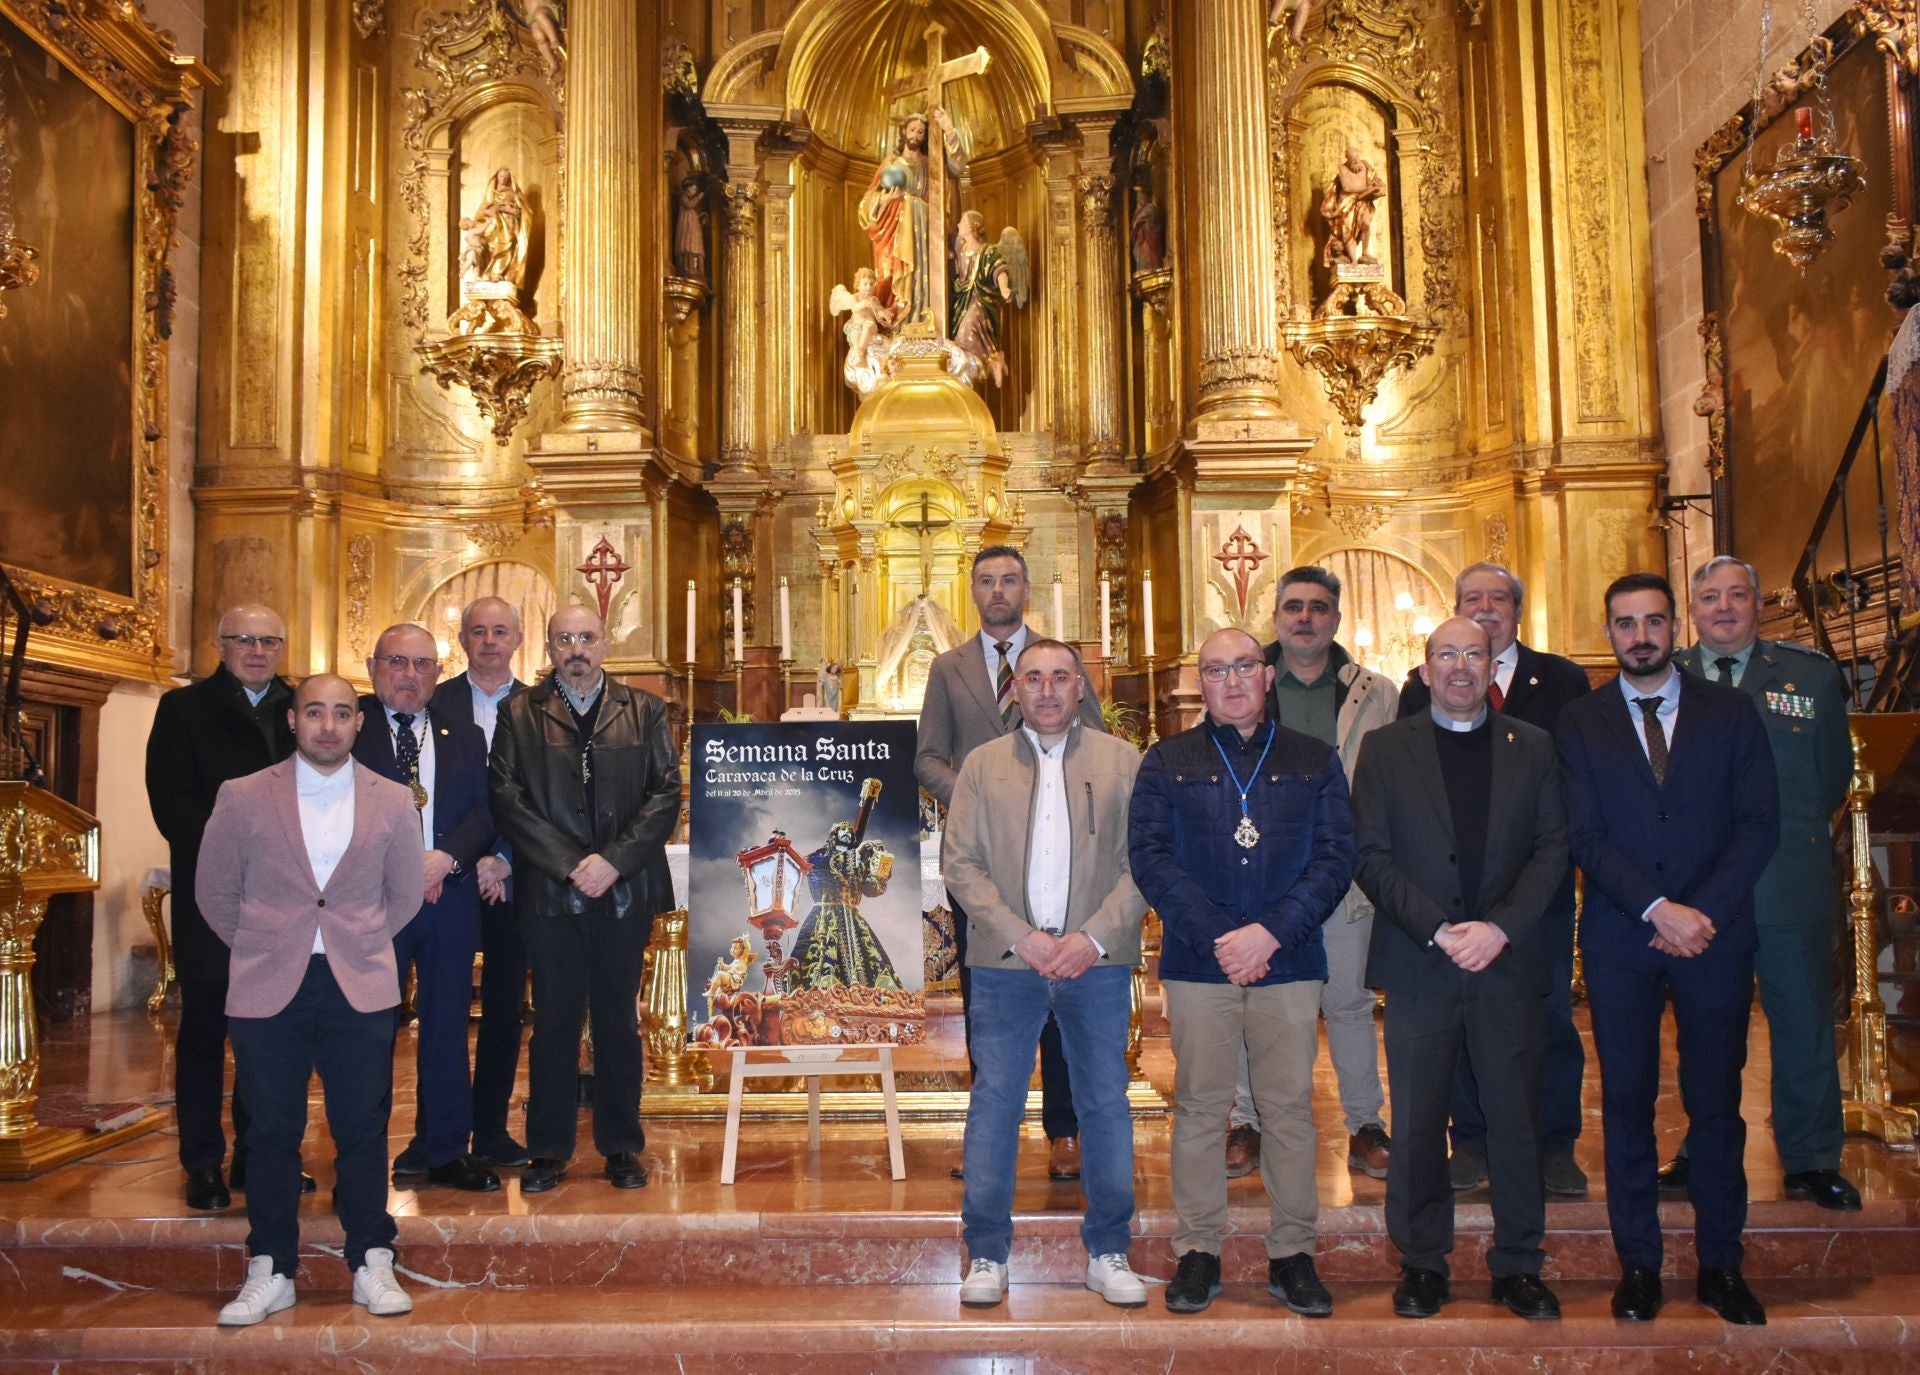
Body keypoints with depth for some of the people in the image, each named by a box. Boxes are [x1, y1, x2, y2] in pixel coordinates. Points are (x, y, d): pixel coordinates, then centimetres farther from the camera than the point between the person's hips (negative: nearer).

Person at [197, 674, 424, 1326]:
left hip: (360, 988, 1)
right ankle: (270, 1272, 19)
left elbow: (405, 893, 13)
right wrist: (262, 951, 10)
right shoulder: (243, 797, 0)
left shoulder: (391, 802, 3)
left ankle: (371, 1265, 17)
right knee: (272, 1132, 7)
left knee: (363, 1130, 5)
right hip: (267, 990, 0)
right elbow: (216, 893, 9)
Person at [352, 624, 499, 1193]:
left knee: (446, 1026, 8)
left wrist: (446, 857, -14)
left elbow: (483, 813, 4)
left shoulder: (465, 739, 13)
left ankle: (444, 1150, 19)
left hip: (448, 897, 3)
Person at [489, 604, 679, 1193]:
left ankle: (621, 1147, 18)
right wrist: (571, 864, -11)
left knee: (618, 1021, 8)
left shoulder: (643, 711, 8)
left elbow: (666, 794, 1)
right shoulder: (520, 714, 5)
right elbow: (507, 799, -2)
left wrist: (613, 861, -11)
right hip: (549, 893, 0)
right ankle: (548, 1150, 16)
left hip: (626, 892, 1)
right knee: (554, 1022, 5)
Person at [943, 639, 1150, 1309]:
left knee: (1106, 1104, 6)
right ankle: (987, 1254, 15)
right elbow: (960, 863, 1)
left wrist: (1094, 937, -11)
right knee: (994, 1104, 3)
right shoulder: (983, 764, 7)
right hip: (1005, 962, 0)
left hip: (1098, 961, 0)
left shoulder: (1123, 762, 6)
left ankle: (1107, 1252, 20)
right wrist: (1019, 937, -11)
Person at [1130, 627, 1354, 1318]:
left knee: (1290, 1108, 6)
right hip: (1197, 966, 0)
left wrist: (1270, 932, -12)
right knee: (1199, 1108, 5)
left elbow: (1336, 857, 0)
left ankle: (1292, 1253, 18)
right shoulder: (1167, 762, 7)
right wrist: (1218, 936, -12)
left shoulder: (1315, 760, 9)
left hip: (1290, 963, 1)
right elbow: (1149, 855, -3)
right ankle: (1199, 1249, 17)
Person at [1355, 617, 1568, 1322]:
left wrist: (1500, 927, -11)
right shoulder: (1385, 748, 5)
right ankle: (1422, 1263, 18)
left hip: (1510, 961, 1)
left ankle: (1518, 1264, 20)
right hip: (1418, 965, -1)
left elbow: (1552, 848, 2)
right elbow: (1371, 857, -1)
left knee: (1516, 1116, 7)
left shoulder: (1532, 747, 9)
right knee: (1418, 1120, 5)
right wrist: (1437, 930, -12)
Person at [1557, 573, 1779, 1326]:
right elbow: (1585, 837, -3)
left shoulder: (1731, 712, 6)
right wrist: (1658, 910, -14)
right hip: (1620, 940, 0)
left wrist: (1704, 912, -11)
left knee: (1715, 1103, 6)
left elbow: (1759, 825, 0)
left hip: (1715, 934, 0)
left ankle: (1720, 1265, 18)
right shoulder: (1580, 722, 4)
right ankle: (1638, 1264, 15)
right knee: (1627, 1102, 5)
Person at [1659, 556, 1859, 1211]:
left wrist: (1793, 830, 6)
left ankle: (1811, 1161, 22)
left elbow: (1835, 776, 10)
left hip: (1791, 884, 0)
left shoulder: (1811, 674, 4)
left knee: (1804, 1026, 7)